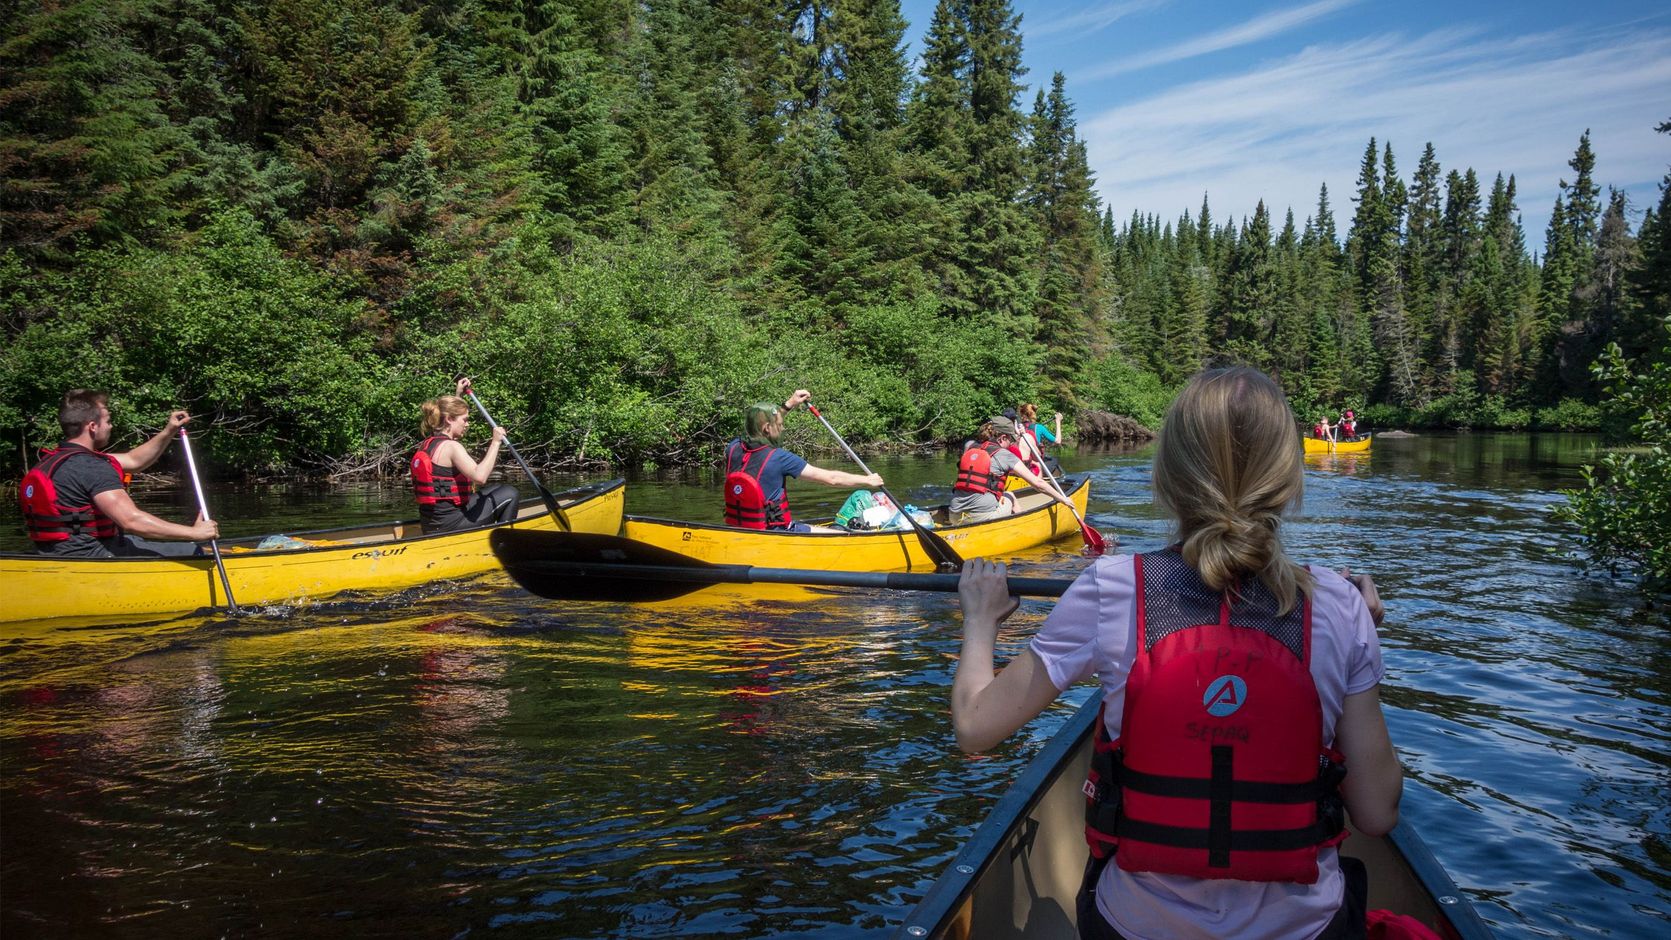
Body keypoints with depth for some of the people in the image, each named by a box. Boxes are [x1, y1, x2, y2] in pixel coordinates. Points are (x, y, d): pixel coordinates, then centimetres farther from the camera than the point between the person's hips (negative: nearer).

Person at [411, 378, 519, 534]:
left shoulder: (427, 443, 11)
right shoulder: (451, 446, -17)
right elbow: (479, 477, -31)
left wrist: (459, 395, 36)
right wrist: (495, 442, -25)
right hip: (452, 524, -9)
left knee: (498, 488, 26)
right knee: (509, 494, 6)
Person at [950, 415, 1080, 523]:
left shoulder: (968, 446, 12)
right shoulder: (1005, 455, -2)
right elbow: (1037, 483, -1)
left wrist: (1015, 436, 40)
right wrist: (1063, 499, 10)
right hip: (983, 517, -5)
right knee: (1010, 496, 28)